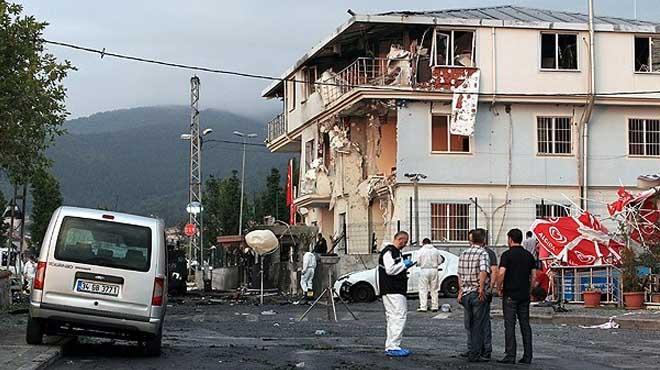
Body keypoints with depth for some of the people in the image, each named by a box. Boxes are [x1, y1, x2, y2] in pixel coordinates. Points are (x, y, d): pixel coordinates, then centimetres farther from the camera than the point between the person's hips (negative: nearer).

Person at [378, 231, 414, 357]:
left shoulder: (396, 252, 20)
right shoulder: (388, 252, -13)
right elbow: (389, 270, -23)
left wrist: (405, 266, 14)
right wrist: (403, 264, -13)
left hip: (397, 290, 11)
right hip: (392, 291, -11)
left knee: (393, 318, 12)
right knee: (399, 317, -13)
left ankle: (391, 347, 17)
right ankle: (392, 347, -14)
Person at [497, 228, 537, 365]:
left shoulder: (507, 255, -8)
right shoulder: (529, 255, 9)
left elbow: (501, 273, -18)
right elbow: (534, 276, 8)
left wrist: (499, 287, -3)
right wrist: (529, 291, 16)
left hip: (510, 295, -5)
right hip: (524, 296, 5)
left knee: (510, 325, -3)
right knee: (525, 324, 8)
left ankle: (510, 356, -6)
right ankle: (527, 356, 7)